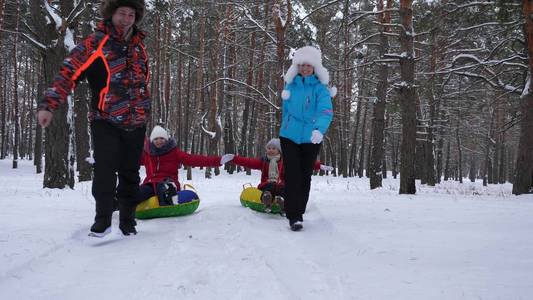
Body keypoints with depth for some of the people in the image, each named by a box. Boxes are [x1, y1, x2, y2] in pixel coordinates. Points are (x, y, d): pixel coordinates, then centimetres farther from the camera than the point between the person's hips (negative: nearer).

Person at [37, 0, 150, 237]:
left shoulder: (138, 46, 11)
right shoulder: (94, 43, -6)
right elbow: (69, 72, -12)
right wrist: (48, 104, -21)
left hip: (136, 123, 5)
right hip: (105, 121, -4)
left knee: (130, 174, 9)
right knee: (105, 170, -15)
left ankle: (128, 221, 22)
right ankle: (103, 219, 3)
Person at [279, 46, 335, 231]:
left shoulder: (320, 88, -8)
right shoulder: (290, 85, 3)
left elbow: (326, 111, -23)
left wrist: (319, 129, -40)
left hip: (310, 139, -1)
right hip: (289, 137, 1)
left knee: (305, 176, 10)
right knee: (292, 175, -9)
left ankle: (298, 212, 25)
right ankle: (293, 215, -8)